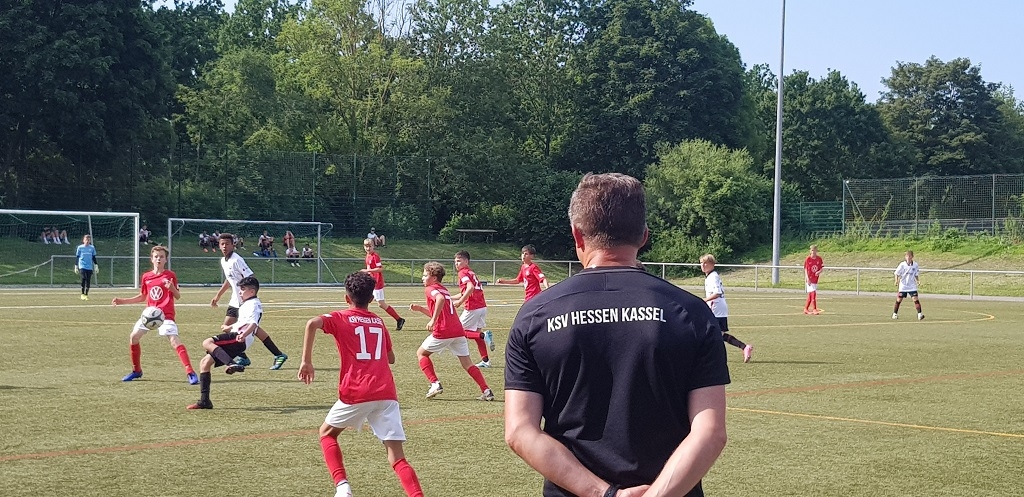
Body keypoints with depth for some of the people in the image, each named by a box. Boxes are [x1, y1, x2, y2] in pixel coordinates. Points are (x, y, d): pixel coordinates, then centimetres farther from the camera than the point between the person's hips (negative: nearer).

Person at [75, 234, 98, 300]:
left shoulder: (92, 248, 8)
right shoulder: (80, 247, 3)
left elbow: (94, 258, 15)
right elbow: (77, 257, 7)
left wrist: (96, 266, 10)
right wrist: (76, 266, 5)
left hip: (89, 267, 3)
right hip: (82, 266, -3)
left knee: (88, 281, 1)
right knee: (84, 278, -20)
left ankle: (86, 295, 14)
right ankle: (82, 294, -11)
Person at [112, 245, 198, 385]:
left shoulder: (170, 275, -3)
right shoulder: (146, 276, 9)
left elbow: (178, 296, -4)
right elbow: (142, 297, 20)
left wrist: (172, 288, -25)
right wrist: (122, 301, 16)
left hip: (166, 315, -6)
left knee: (174, 341, -21)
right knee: (133, 337, 3)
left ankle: (190, 373, -23)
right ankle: (136, 371, 21)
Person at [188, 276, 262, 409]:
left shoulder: (253, 304, -4)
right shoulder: (248, 304, 28)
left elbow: (253, 323, -23)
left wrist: (244, 334, -41)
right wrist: (230, 327, 59)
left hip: (239, 340, -10)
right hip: (237, 343, 10)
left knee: (207, 343, -28)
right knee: (204, 362, 5)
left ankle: (232, 364, -44)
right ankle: (204, 401, 2)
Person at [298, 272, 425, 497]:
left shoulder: (340, 318, 9)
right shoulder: (379, 322, 21)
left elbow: (312, 324, -12)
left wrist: (306, 361, -8)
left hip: (356, 393, -3)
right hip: (386, 393, 3)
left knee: (327, 433, 23)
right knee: (397, 459, 1)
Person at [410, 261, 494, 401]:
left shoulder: (429, 289, 0)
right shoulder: (443, 289, 25)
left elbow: (440, 299, -25)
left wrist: (433, 320, -24)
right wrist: (419, 308, 24)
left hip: (442, 332, -7)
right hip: (458, 331, 7)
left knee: (421, 353, 15)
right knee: (467, 364, 9)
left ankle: (435, 384, 3)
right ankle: (486, 391, -4)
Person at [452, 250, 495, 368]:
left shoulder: (463, 273, -7)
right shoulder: (471, 273, 21)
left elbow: (470, 288, -25)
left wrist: (460, 302, -20)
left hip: (472, 308, -9)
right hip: (482, 306, 9)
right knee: (477, 333, 17)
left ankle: (484, 335, -16)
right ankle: (485, 360, 13)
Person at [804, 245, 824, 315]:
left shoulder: (819, 258, 3)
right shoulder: (808, 259, -7)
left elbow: (822, 268, 7)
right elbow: (805, 269, -7)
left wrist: (819, 272, -16)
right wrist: (807, 278, -18)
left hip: (815, 279, 4)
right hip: (809, 279, -4)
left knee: (810, 294, 10)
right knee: (813, 293, -13)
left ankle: (806, 309, 20)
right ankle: (814, 309, -11)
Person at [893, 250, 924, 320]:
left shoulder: (915, 265, -1)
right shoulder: (902, 265, -8)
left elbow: (916, 275, 11)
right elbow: (897, 273, -1)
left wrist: (918, 281, -5)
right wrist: (897, 281, -16)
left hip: (912, 286, 1)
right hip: (903, 286, -1)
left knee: (916, 299, -11)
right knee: (899, 300, 5)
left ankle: (919, 314, -11)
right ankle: (895, 314, 19)